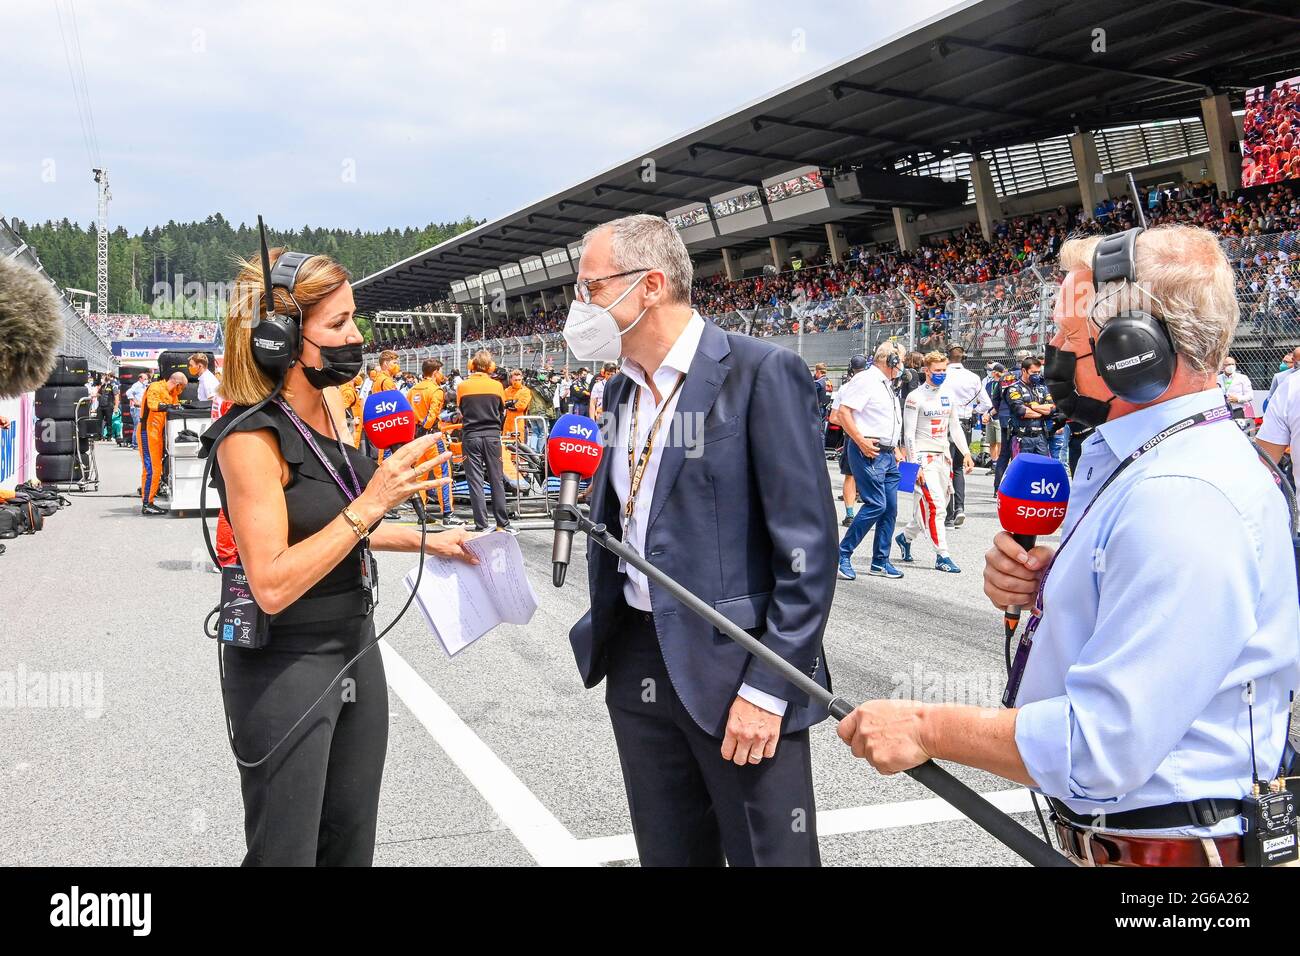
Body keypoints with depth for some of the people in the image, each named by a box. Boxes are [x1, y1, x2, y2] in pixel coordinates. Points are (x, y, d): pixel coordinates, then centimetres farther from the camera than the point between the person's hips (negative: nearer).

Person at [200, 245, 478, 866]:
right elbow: (273, 584, -26)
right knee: (285, 853, 7)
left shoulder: (329, 412, 4)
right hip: (286, 667, -8)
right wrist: (372, 502, -28)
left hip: (356, 650, 8)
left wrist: (426, 540, 11)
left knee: (352, 842, 17)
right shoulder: (253, 437, -21)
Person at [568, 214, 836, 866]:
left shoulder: (761, 373, -12)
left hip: (735, 668, -7)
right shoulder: (621, 390, 11)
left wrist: (768, 688, -17)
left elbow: (807, 544, -15)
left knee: (769, 852, 3)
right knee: (667, 852, 17)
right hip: (636, 664, 7)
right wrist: (603, 636, 13)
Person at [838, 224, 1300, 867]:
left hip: (1169, 844, -9)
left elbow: (1101, 748, -30)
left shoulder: (1185, 499, -27)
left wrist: (928, 728, -19)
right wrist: (1043, 584, -5)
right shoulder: (1118, 457, 5)